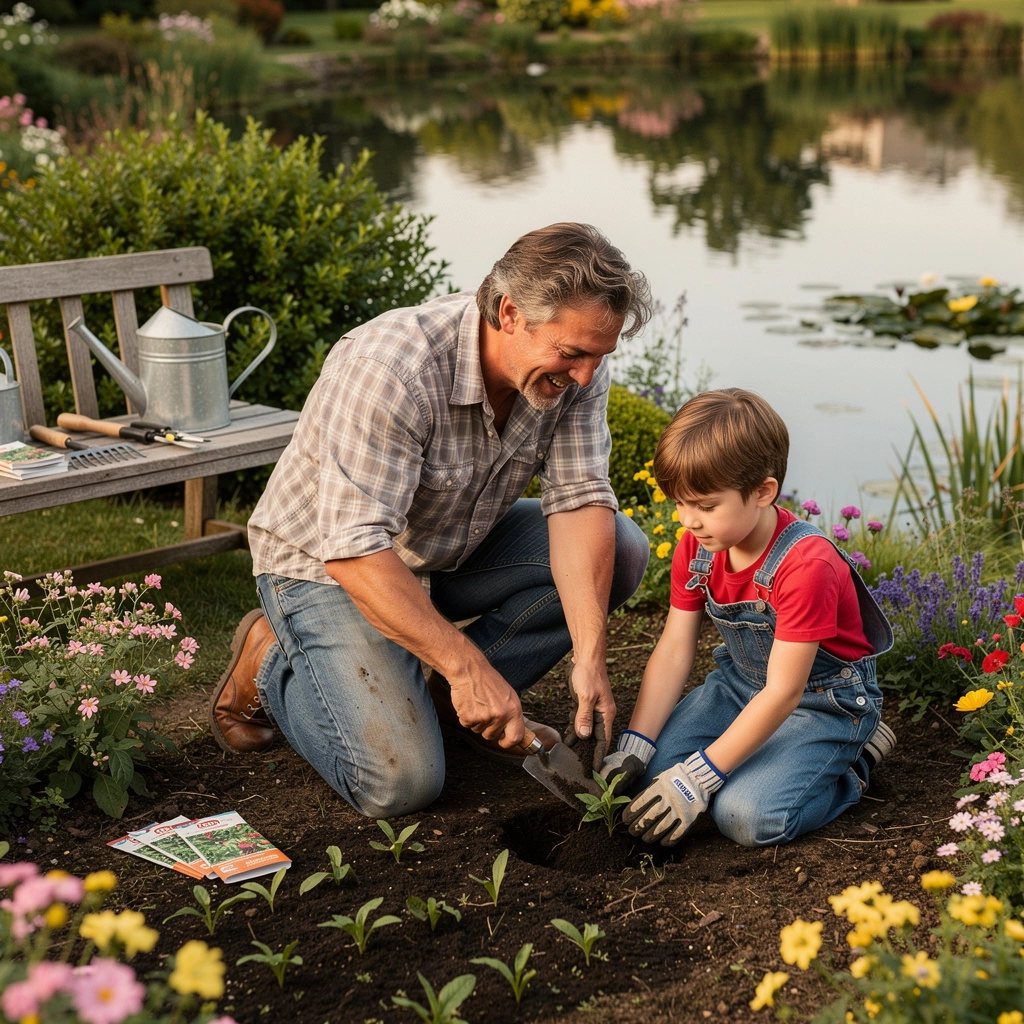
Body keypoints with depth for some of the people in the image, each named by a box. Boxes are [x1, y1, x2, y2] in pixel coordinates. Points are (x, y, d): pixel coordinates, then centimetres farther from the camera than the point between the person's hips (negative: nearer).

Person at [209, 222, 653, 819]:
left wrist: (590, 656, -30)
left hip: (452, 552, 7)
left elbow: (579, 500, -18)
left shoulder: (574, 369, -15)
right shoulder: (392, 369, -35)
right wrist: (467, 664, -40)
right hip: (328, 564, -6)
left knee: (618, 550, -13)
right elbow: (356, 552, -37)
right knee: (400, 783, -20)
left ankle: (447, 701, 0)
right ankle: (271, 662, 7)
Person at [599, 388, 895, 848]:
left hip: (823, 700, -7)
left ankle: (848, 761, 1)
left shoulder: (806, 564, -31)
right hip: (740, 682, 7)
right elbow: (673, 651, -6)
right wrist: (632, 749, -17)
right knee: (653, 770, -11)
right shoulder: (696, 547, -8)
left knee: (747, 817, -25)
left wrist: (697, 778, -30)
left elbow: (783, 692, -29)